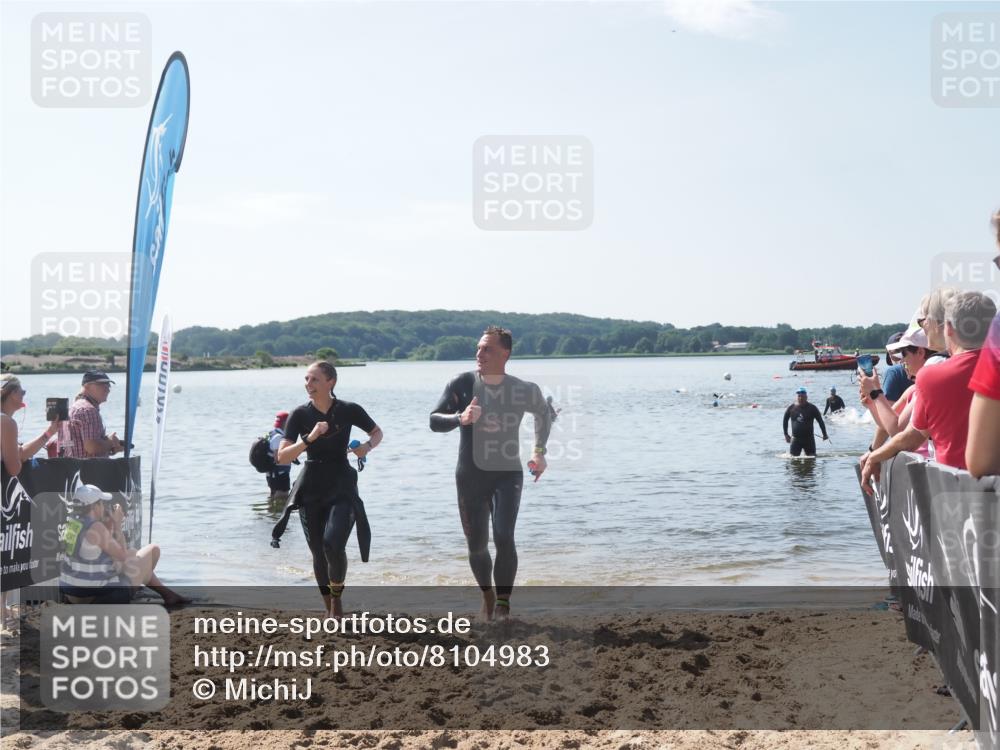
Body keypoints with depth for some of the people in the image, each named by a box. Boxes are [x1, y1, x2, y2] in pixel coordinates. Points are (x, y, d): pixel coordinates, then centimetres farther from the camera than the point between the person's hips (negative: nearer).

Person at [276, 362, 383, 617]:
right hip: (310, 492, 2)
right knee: (318, 553, 5)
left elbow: (377, 432, 11)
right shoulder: (300, 414, -5)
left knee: (333, 545, -22)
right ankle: (330, 609, 25)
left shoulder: (348, 410, -7)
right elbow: (282, 457, -11)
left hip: (342, 488, -2)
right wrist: (309, 438, -25)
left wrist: (367, 446, -11)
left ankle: (337, 596, 5)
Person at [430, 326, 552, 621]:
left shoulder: (524, 390, -5)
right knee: (477, 545, 9)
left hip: (508, 475, -1)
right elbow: (434, 421, -12)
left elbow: (544, 414, 17)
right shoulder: (462, 384, -8)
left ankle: (503, 606, -7)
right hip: (470, 477, 1)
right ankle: (488, 597, 35)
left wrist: (540, 451, 12)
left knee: (504, 538, -20)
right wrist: (460, 418, -31)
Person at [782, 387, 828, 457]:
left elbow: (820, 421, 3)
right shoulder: (791, 408, 1)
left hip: (809, 438, -1)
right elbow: (785, 421, 15)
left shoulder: (812, 408, -4)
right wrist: (786, 434, 13)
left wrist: (824, 434, 5)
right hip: (795, 438, 1)